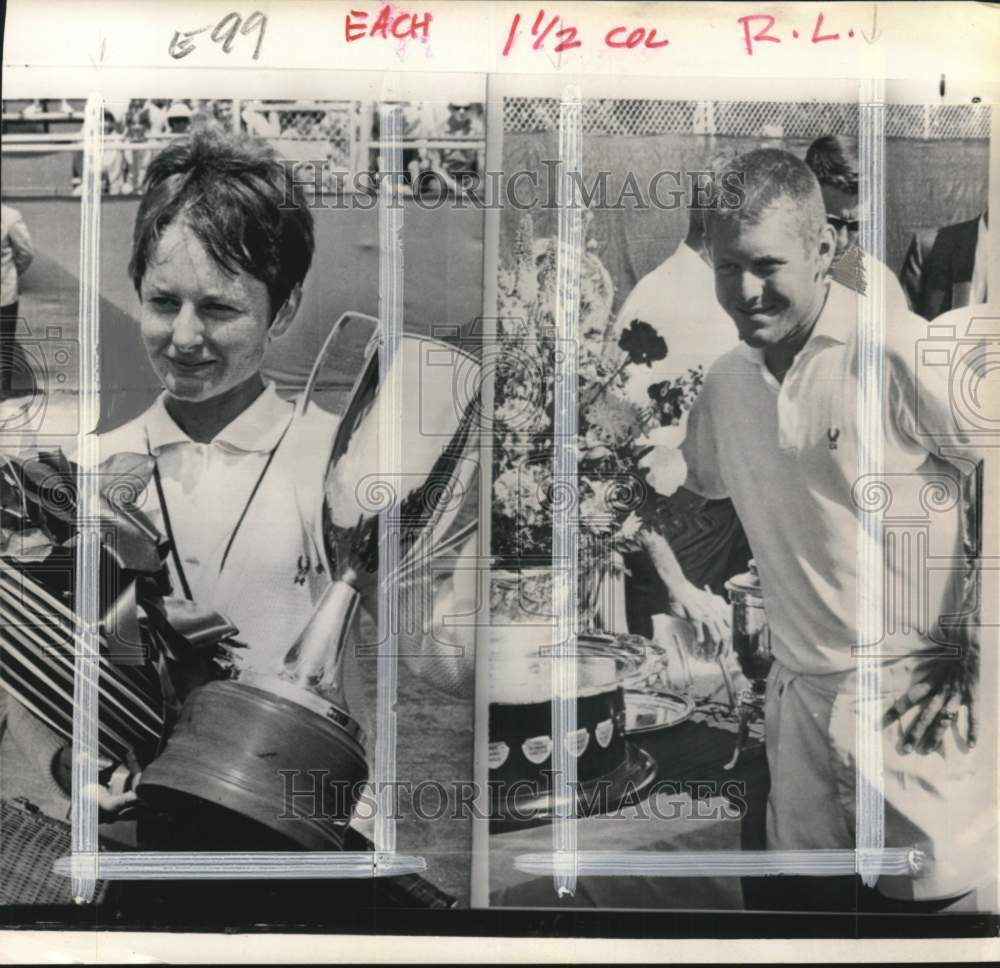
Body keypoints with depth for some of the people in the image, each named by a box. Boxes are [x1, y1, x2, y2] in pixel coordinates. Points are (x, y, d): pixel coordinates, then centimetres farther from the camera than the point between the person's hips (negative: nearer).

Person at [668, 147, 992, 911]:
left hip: (912, 691, -5)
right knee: (810, 888, 18)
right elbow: (696, 496, 21)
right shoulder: (726, 382, 4)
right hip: (798, 690, 6)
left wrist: (980, 655, -12)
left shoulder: (898, 354, -16)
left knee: (935, 895, 5)